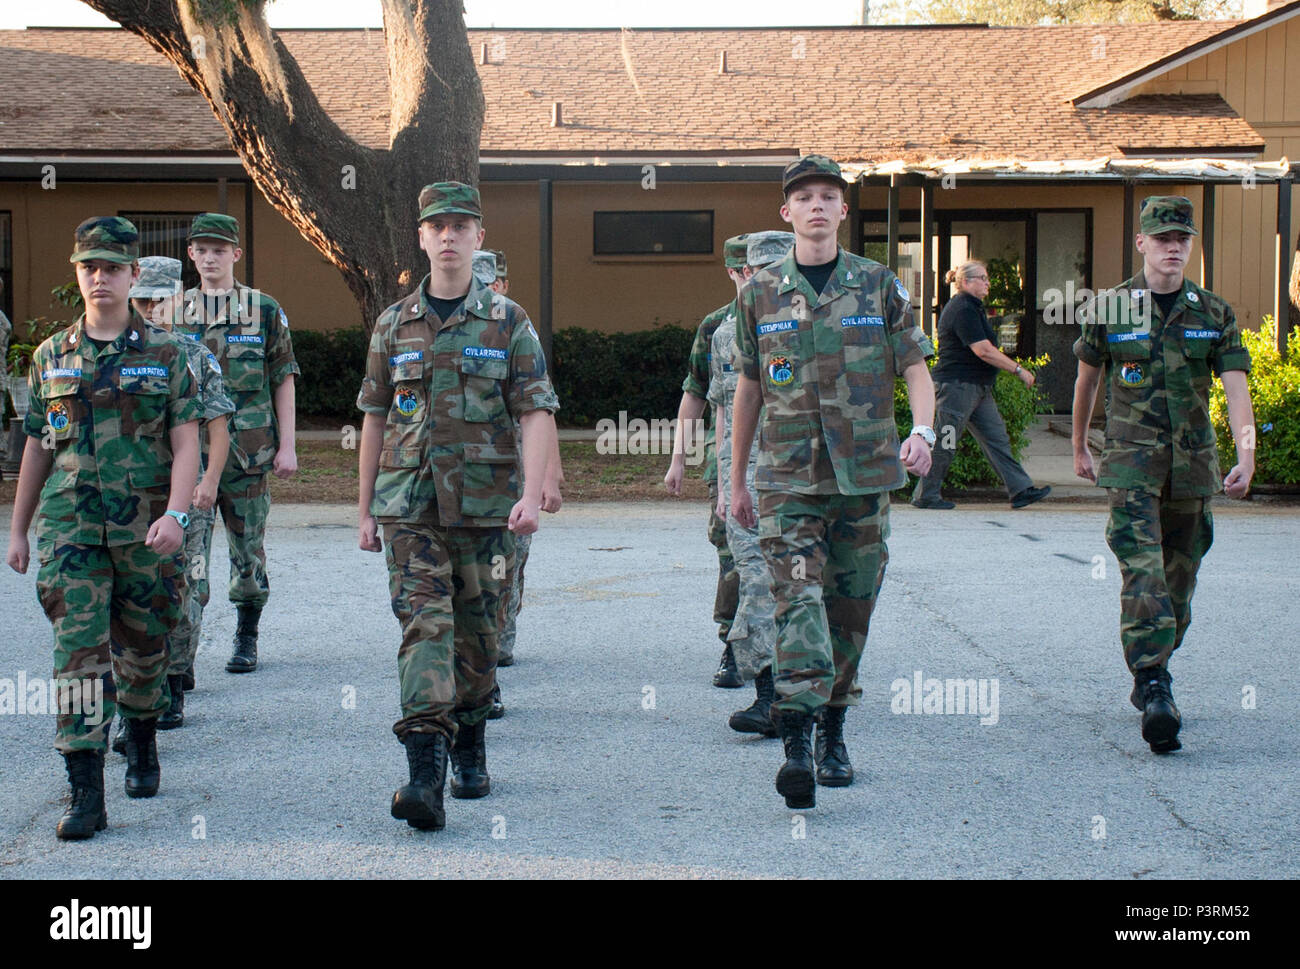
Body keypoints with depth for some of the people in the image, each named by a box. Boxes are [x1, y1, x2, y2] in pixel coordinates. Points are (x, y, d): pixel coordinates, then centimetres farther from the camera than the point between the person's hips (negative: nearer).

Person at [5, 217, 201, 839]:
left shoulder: (164, 354, 2)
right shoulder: (51, 358, 9)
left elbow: (186, 443, -3)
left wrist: (175, 513, -18)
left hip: (146, 528, -1)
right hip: (70, 525, 1)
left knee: (142, 650, 12)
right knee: (79, 651, -10)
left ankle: (141, 744, 39)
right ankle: (86, 794, -11)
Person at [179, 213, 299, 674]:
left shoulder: (265, 310, 3)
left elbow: (283, 381, 4)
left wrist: (287, 445, -2)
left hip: (249, 451, -1)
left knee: (249, 549, 7)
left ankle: (246, 640, 21)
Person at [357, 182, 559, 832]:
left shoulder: (508, 322, 3)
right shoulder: (394, 325, 9)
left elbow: (537, 413, -2)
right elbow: (375, 419, 13)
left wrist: (533, 493, -15)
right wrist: (365, 509, 11)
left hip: (486, 504, 0)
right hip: (409, 504, 0)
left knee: (478, 631, 8)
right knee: (423, 624, -12)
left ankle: (469, 743, 30)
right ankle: (424, 772, -20)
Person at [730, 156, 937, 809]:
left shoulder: (880, 286, 5)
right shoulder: (761, 293, 6)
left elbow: (916, 368, 4)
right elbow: (748, 389, 13)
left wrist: (922, 431, -17)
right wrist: (736, 479, 15)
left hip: (864, 474, 1)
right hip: (788, 478, -1)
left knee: (850, 606, 8)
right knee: (797, 599, -15)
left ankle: (833, 732, 24)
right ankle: (796, 744, -22)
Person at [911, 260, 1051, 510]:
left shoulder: (972, 307, 18)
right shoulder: (963, 309, -16)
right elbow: (983, 350, -22)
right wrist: (1018, 370, -17)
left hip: (977, 386, 11)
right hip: (956, 384, -11)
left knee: (996, 437, 6)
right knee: (945, 442, -4)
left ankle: (1020, 490, 4)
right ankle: (925, 495, 5)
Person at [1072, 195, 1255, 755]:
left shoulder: (1215, 313, 4)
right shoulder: (1109, 308, 1)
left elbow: (1236, 388, -4)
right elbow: (1087, 379, 15)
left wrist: (1246, 454, -17)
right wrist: (1079, 447, 21)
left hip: (1193, 467, 3)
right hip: (1130, 462, -3)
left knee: (1179, 582, 10)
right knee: (1143, 575, -17)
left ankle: (1150, 675, 29)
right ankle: (1155, 694, -23)